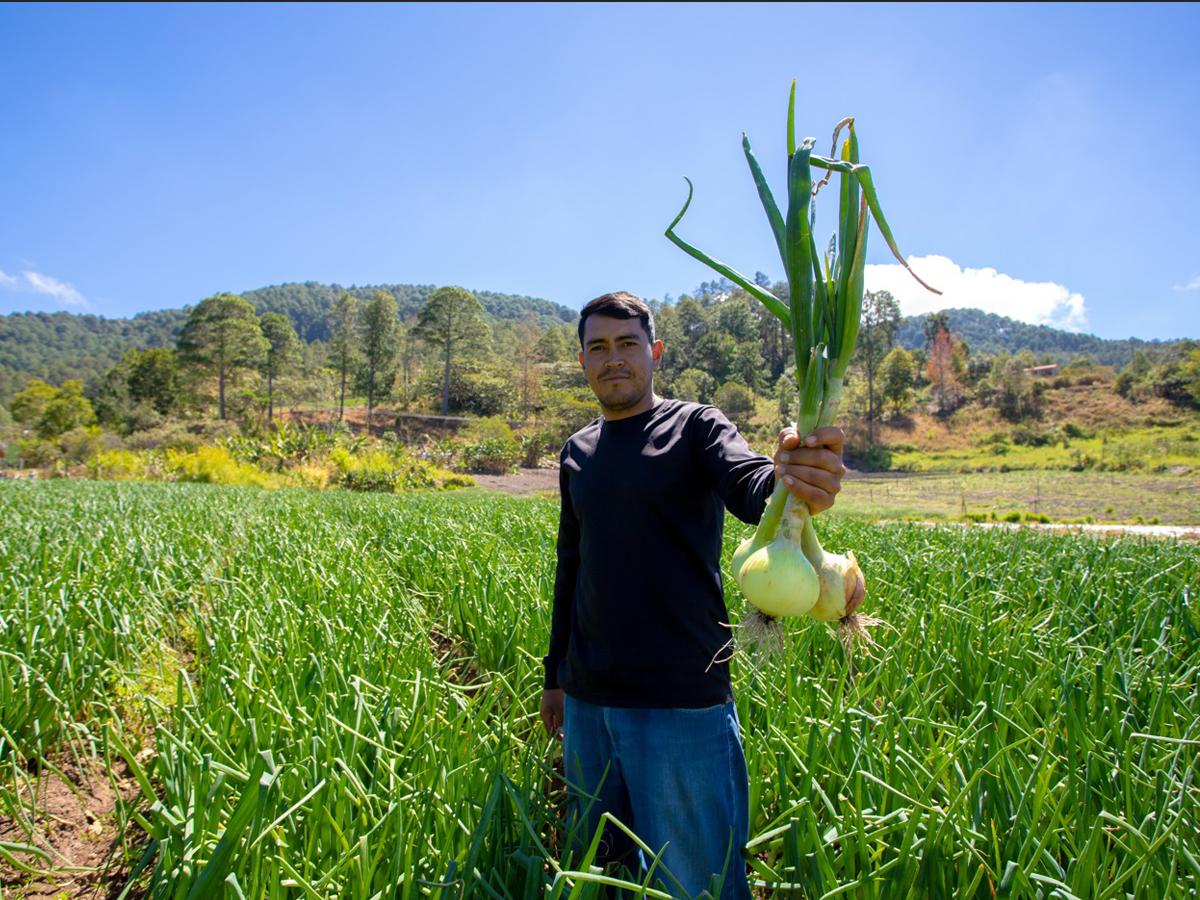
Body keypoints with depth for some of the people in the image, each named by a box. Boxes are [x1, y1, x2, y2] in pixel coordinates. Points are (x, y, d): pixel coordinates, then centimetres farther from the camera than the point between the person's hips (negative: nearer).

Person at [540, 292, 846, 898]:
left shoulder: (696, 427, -3)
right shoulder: (577, 452, 12)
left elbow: (752, 490, -24)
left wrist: (789, 478, -48)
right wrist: (555, 676, 20)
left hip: (682, 701, -5)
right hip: (587, 700, 6)